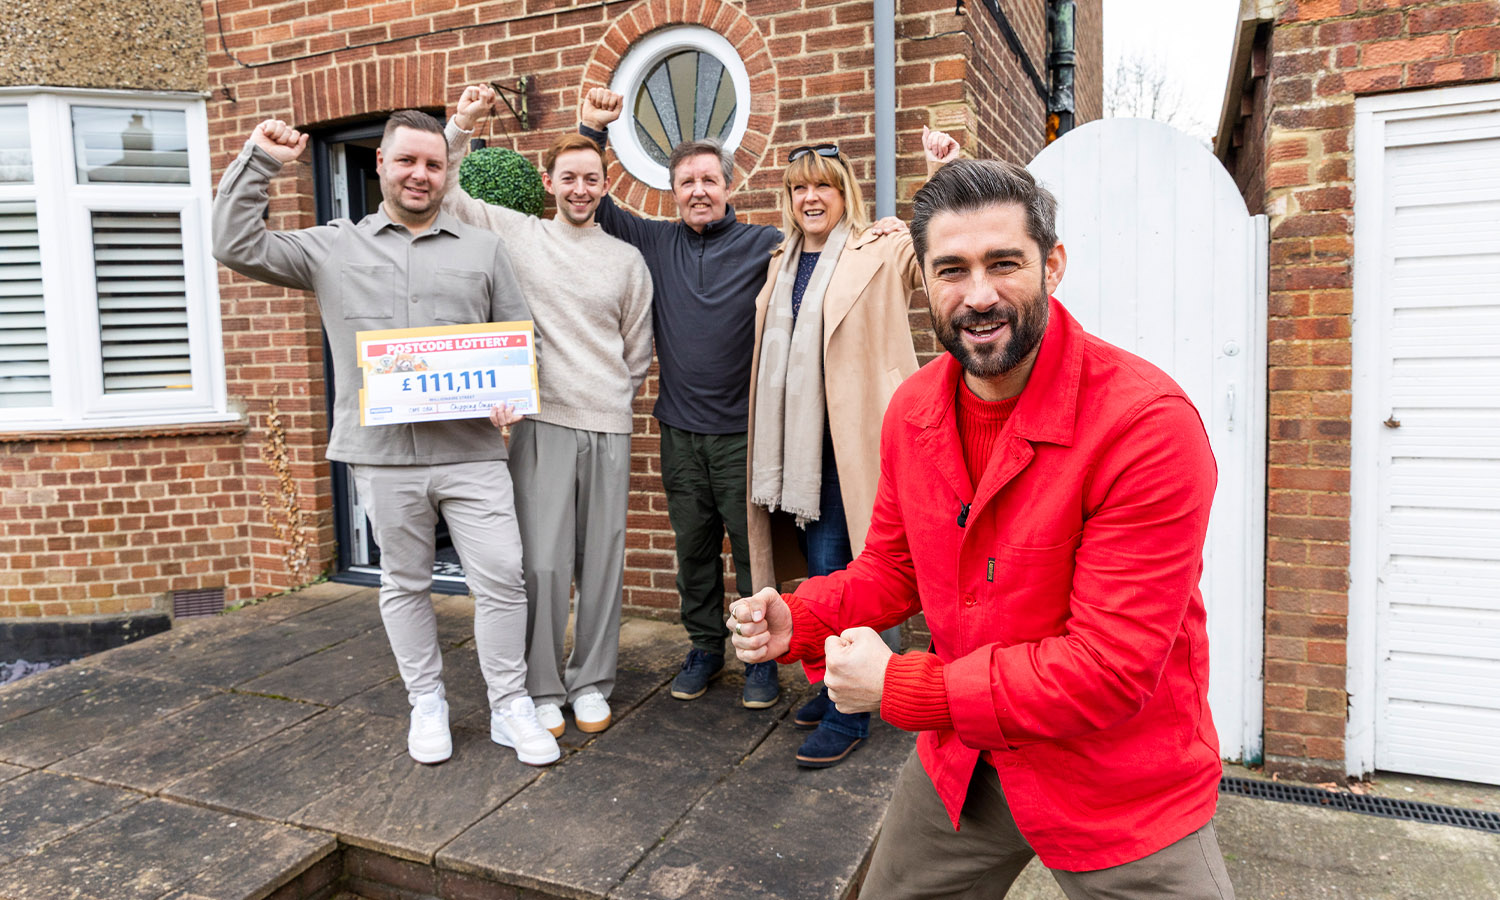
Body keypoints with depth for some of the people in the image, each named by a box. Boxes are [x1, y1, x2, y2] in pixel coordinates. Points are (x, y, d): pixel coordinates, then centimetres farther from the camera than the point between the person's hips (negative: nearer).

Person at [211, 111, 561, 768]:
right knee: (404, 582, 12)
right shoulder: (333, 248, 10)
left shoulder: (483, 250, 12)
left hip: (471, 448, 0)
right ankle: (426, 704, 28)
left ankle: (510, 706, 14)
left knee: (501, 577, -2)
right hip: (382, 450, 0)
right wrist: (259, 163, -1)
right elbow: (235, 246, 3)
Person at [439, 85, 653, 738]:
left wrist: (611, 400, 11)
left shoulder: (628, 259, 12)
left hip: (609, 428, 2)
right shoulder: (516, 234, 7)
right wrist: (462, 126, -1)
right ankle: (541, 688, 15)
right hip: (542, 421, -2)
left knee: (603, 560, 6)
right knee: (543, 562, -2)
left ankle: (591, 683, 21)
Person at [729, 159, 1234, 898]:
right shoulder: (912, 409, -6)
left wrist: (900, 689, -24)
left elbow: (1111, 668, -26)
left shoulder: (1147, 424, -26)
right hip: (959, 762, 6)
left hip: (1120, 794, -5)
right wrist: (798, 621, -11)